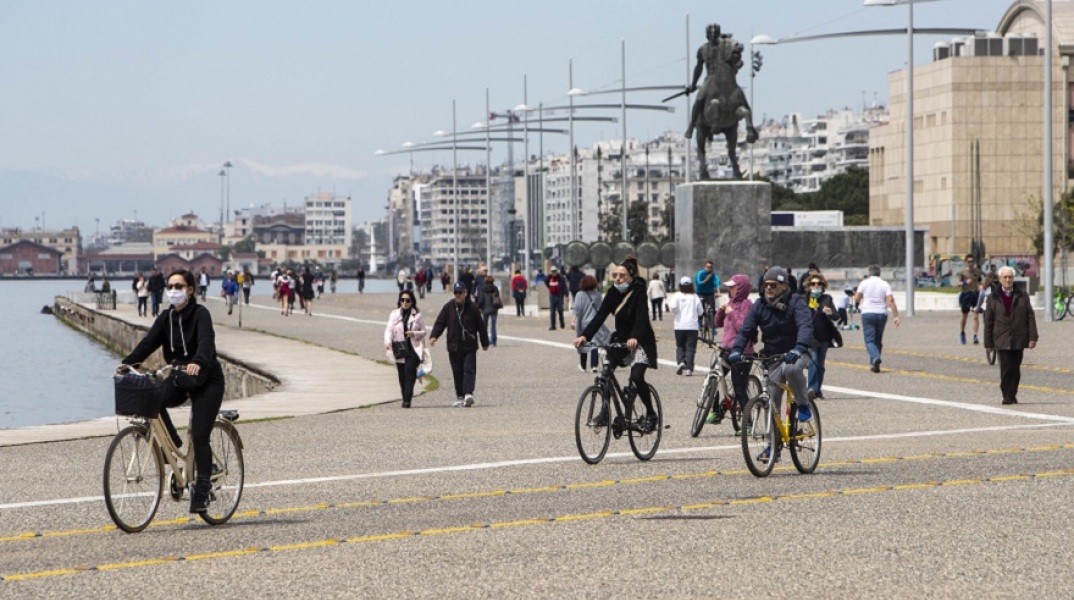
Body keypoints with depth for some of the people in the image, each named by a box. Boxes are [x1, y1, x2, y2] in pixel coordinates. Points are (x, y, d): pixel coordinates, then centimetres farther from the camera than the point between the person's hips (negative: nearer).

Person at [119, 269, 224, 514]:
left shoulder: (200, 314, -13)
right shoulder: (166, 318, 5)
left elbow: (206, 341, -31)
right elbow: (149, 342, -6)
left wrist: (198, 362, -52)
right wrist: (127, 362, -22)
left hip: (206, 380, -6)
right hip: (179, 379, 6)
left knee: (199, 436, -13)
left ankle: (202, 489, -5)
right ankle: (173, 446, -4)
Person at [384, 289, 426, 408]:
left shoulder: (417, 315, 6)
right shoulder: (394, 315, 9)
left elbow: (423, 332, 9)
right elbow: (389, 330, 3)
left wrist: (414, 334, -12)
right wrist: (387, 342, -16)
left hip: (413, 348, -2)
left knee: (409, 371, -17)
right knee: (402, 375, 4)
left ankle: (407, 400, -21)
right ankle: (405, 399, 15)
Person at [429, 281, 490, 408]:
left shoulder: (472, 307, -1)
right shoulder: (448, 307, 2)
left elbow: (480, 325, 8)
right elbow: (440, 322, 2)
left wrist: (485, 343, 14)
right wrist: (434, 336, -15)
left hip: (469, 346, -2)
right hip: (454, 346, 2)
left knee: (469, 369, -14)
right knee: (457, 372, 7)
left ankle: (468, 394, -24)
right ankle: (460, 396, 14)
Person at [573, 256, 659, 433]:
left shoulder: (638, 292, -17)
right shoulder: (613, 293, -2)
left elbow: (641, 317, -31)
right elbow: (600, 316, -11)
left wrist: (634, 338, -50)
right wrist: (584, 335, -26)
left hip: (640, 343, -6)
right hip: (621, 339, 6)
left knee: (637, 377, -22)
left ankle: (651, 414, -5)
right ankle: (605, 410, 8)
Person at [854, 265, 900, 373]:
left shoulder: (865, 283, 0)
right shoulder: (885, 284, 3)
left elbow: (856, 298, 2)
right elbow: (890, 301, -7)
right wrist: (896, 316, -8)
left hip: (867, 314, -2)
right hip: (881, 314, 2)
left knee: (869, 340, -3)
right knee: (878, 340, 14)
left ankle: (875, 357, -30)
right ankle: (874, 364, 14)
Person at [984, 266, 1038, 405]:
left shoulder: (1022, 296, 9)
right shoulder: (993, 298, 6)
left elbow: (1030, 317, 6)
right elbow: (988, 322, 6)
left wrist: (1033, 337, -2)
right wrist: (988, 342, 2)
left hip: (1019, 340, 2)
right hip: (1002, 340, -2)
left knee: (1015, 369, 5)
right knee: (1006, 369, -10)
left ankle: (1013, 395, 15)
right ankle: (1007, 396, -8)